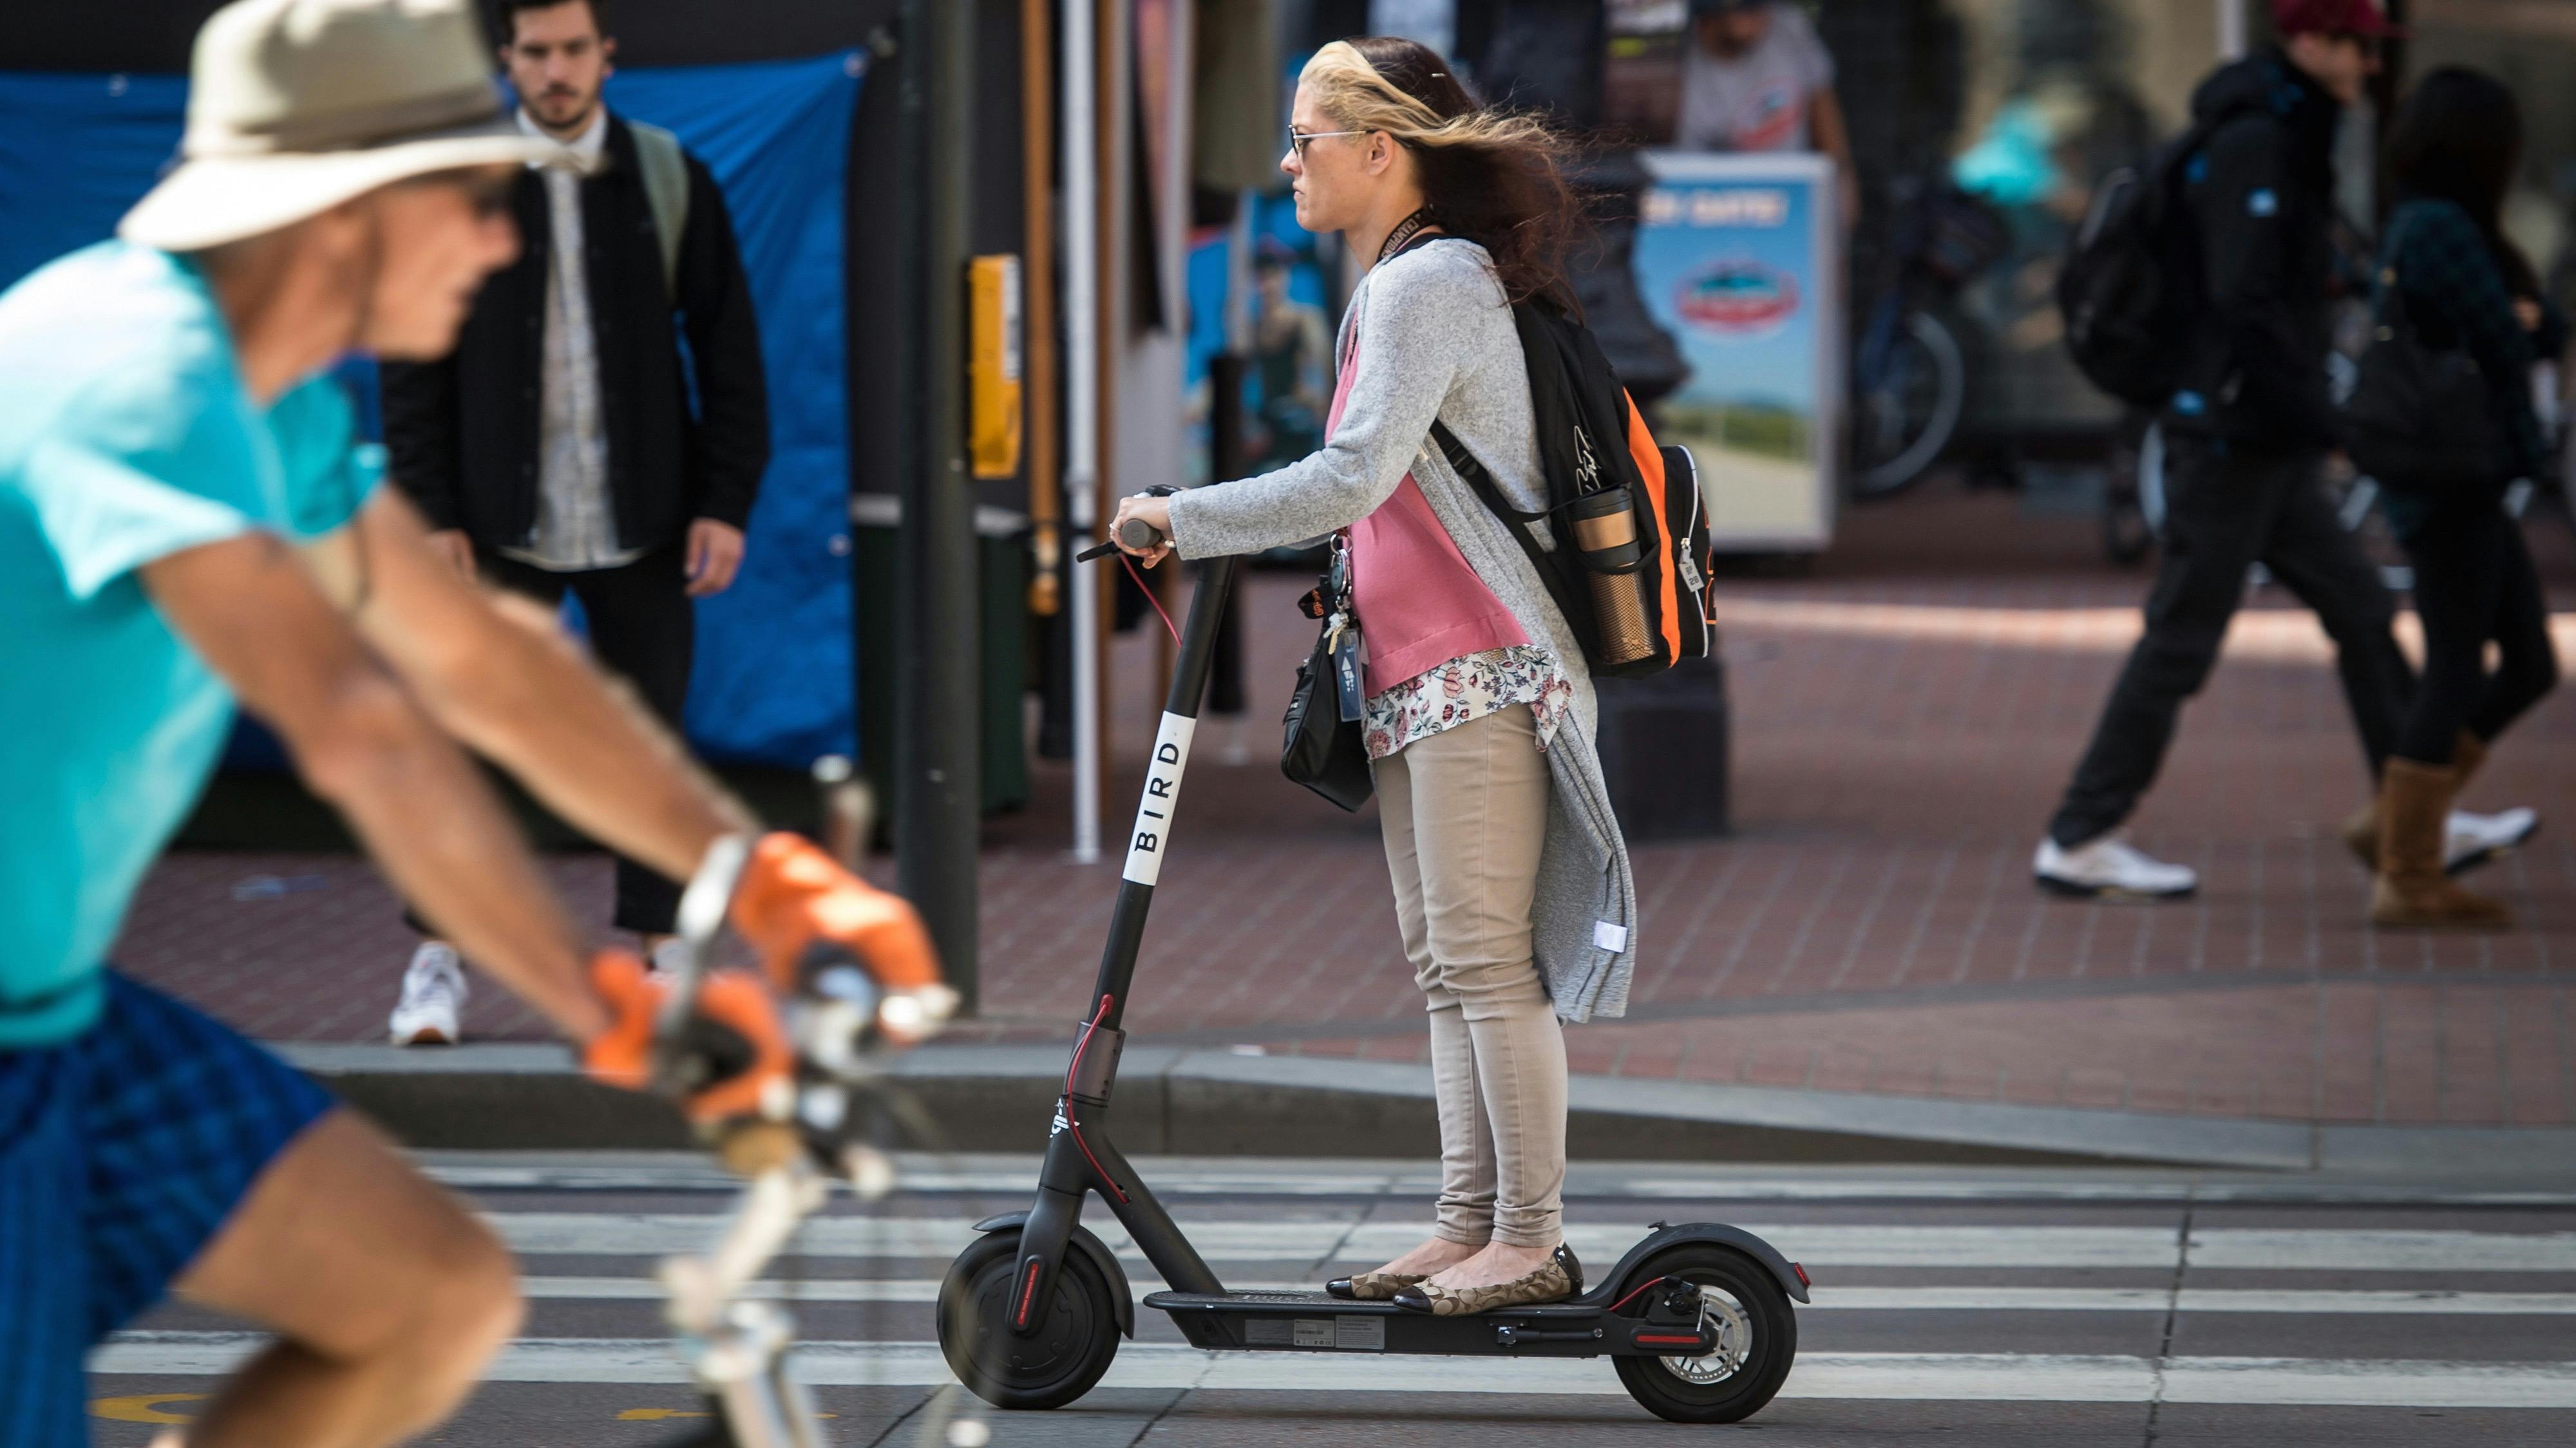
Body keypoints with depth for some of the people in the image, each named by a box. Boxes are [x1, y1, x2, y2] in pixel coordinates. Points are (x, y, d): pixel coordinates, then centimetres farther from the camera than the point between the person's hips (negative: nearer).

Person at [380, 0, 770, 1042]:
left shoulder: (671, 181, 2)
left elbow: (729, 350, 4)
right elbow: (414, 362, 1)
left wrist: (726, 501, -2)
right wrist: (431, 514, -5)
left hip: (640, 524, 1)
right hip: (503, 520, -1)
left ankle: (655, 952, 17)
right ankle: (439, 958, 6)